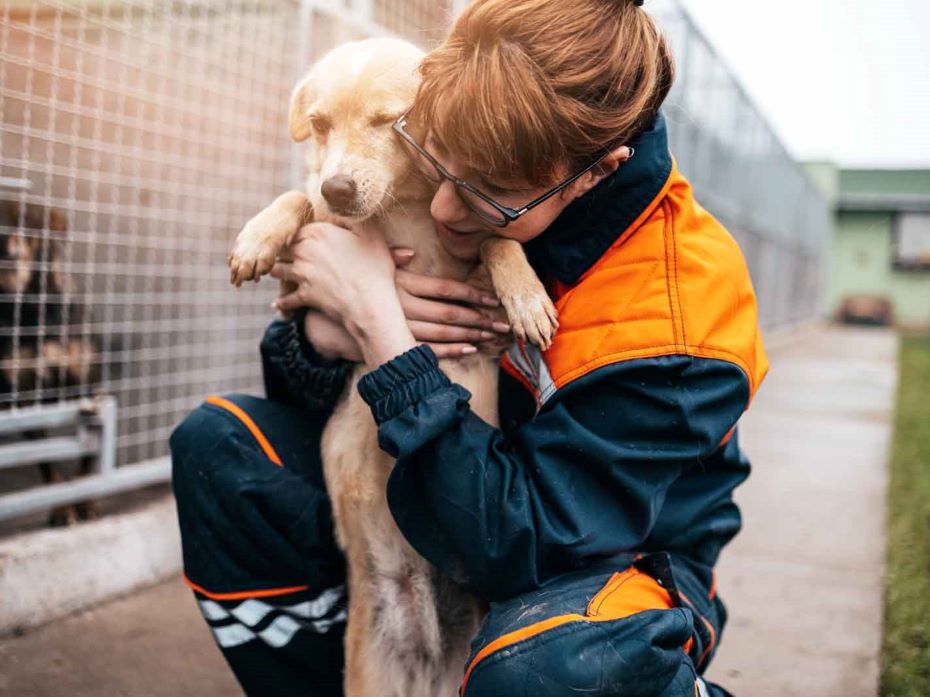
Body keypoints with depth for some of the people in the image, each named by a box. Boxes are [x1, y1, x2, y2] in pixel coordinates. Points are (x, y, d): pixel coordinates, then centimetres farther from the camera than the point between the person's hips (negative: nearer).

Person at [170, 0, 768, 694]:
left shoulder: (675, 311, -30)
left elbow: (518, 546, -33)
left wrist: (379, 327, -33)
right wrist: (322, 335, -28)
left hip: (620, 555, -5)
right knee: (218, 443, -9)